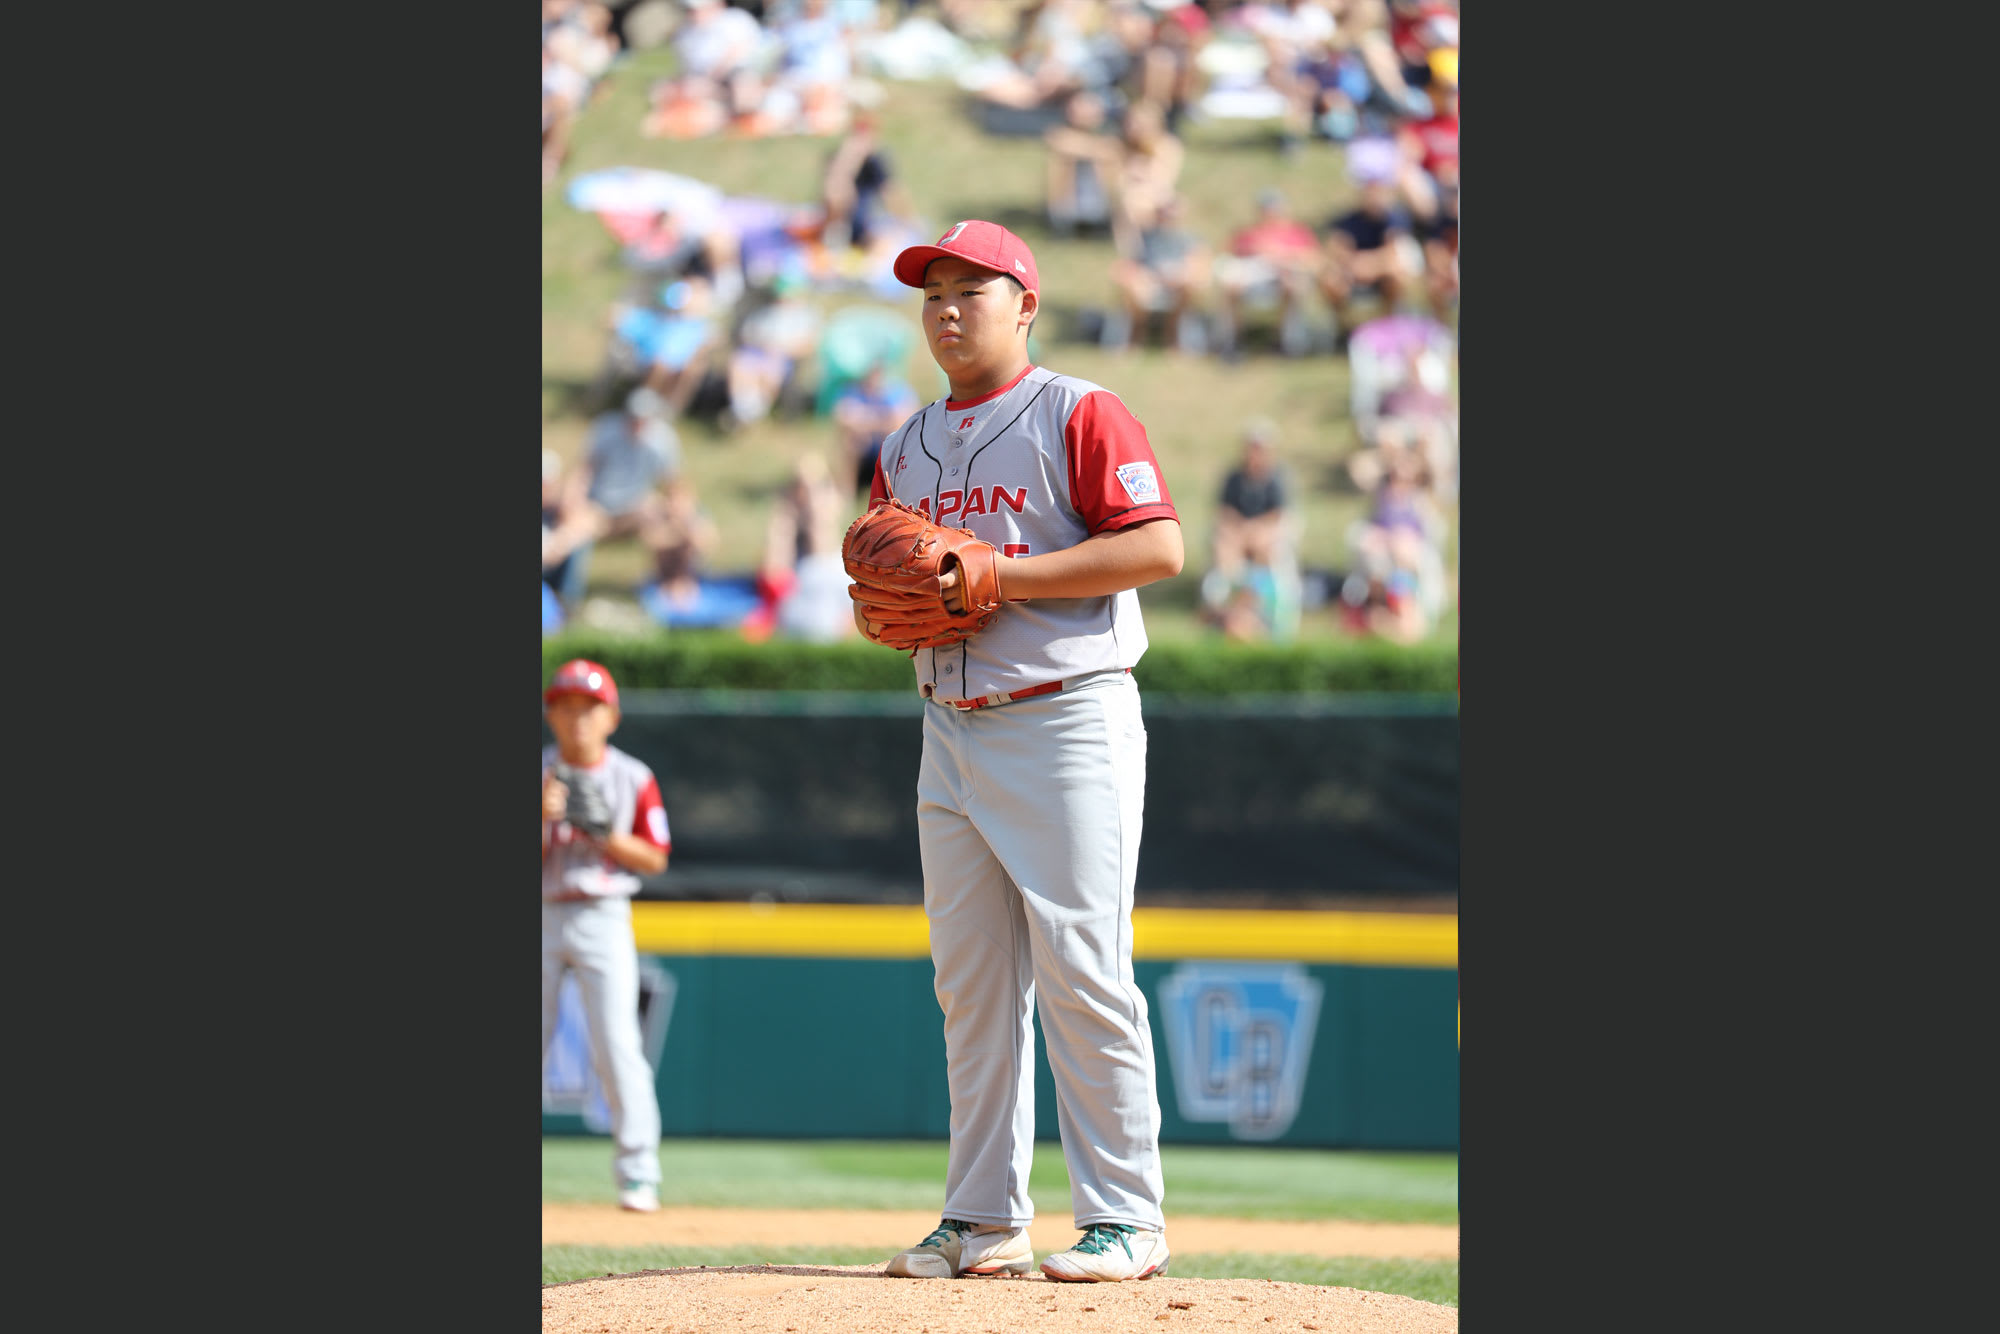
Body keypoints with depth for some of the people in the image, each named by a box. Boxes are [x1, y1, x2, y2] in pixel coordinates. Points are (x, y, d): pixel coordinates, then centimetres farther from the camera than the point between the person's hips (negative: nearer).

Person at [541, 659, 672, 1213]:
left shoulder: (633, 778, 3)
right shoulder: (538, 776, 4)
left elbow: (655, 858, 2)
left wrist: (604, 832, -13)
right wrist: (542, 819, -18)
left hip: (603, 918, -1)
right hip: (539, 917, 2)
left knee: (616, 1044, -10)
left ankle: (638, 1173, -7)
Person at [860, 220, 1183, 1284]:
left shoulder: (1079, 414, -4)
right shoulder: (906, 450, 18)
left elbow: (1158, 547, -14)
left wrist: (1002, 574, -18)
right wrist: (878, 615, 0)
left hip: (1068, 717, -7)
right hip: (952, 732, 7)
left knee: (1081, 971, -11)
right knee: (969, 982, 7)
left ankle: (1125, 1217, -8)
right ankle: (983, 1218, 12)